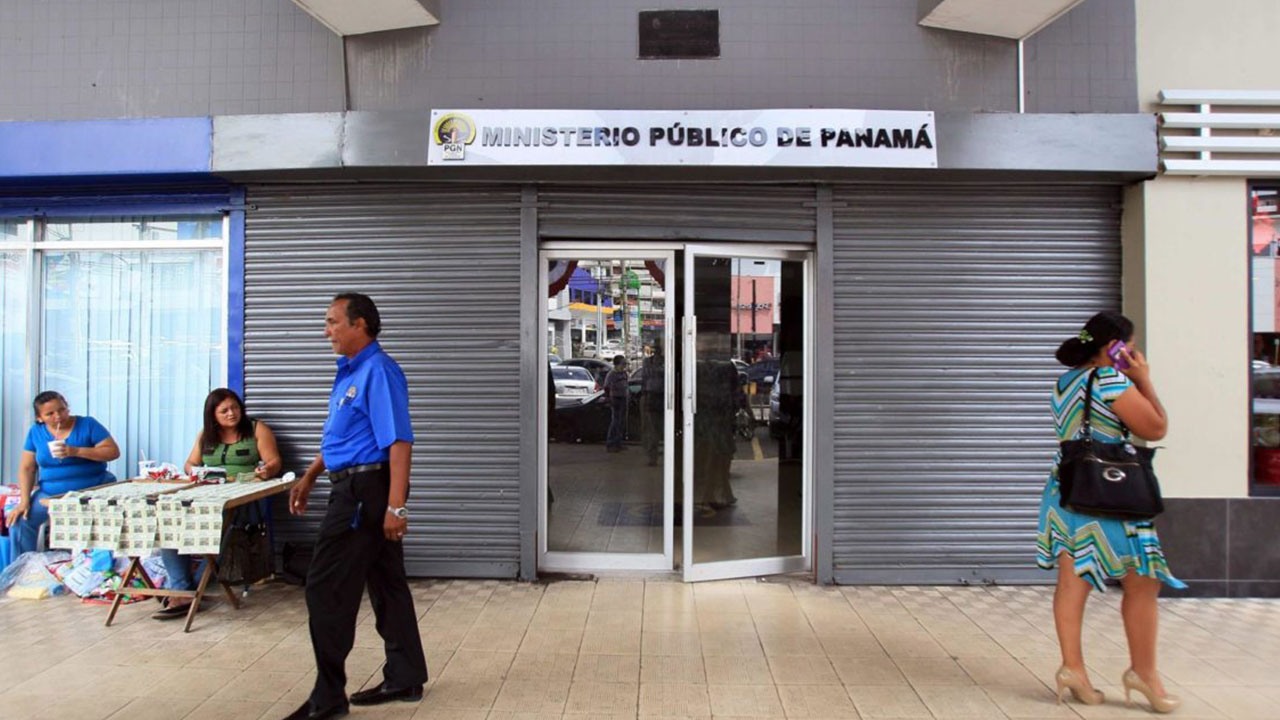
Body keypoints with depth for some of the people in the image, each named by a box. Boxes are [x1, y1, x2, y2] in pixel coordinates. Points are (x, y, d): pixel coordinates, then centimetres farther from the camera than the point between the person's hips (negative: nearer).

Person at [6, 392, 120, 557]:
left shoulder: (87, 424, -4)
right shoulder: (36, 432, 5)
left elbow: (113, 451, -10)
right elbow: (27, 468, 6)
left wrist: (76, 451, -20)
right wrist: (24, 501, -5)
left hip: (94, 490, -3)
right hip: (51, 493, 4)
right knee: (18, 521, -12)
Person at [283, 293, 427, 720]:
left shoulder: (378, 372, -17)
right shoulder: (350, 371, 14)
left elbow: (399, 442, -24)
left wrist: (396, 506, -28)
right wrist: (309, 477, 25)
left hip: (364, 491, -10)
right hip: (356, 488, 10)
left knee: (327, 590, -4)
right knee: (386, 584, 15)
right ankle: (405, 679, 26)